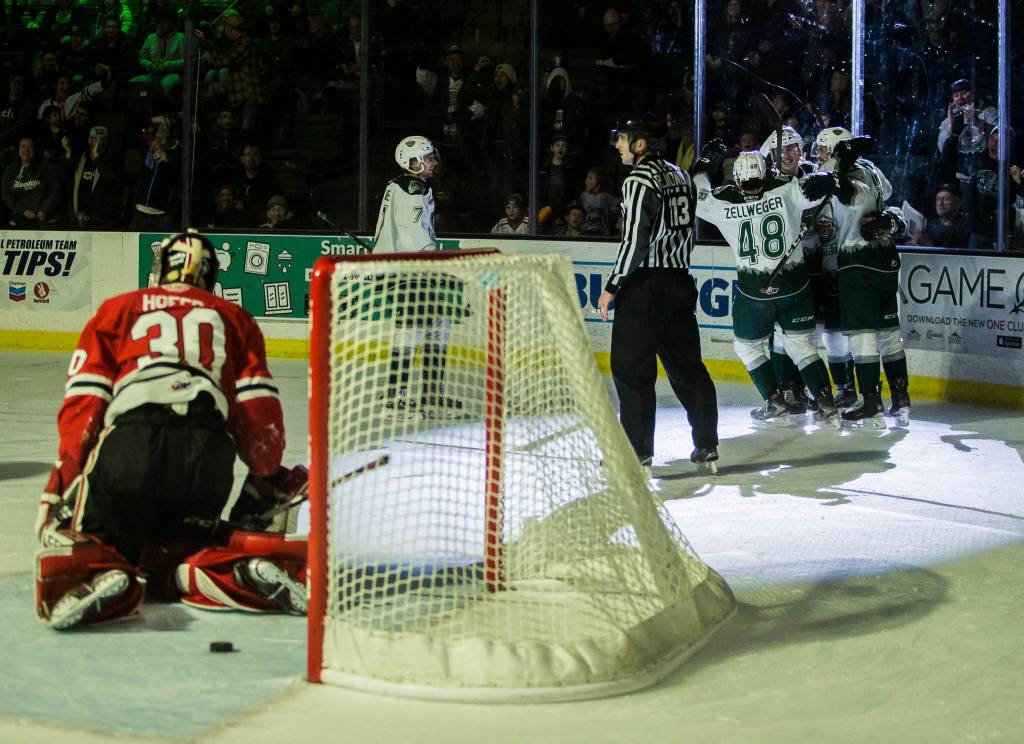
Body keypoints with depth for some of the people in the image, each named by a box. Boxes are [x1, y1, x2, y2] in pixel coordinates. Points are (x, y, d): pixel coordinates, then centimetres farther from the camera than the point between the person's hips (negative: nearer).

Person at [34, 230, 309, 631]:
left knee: (88, 543, 11)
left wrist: (63, 481, 14)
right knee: (174, 549, 19)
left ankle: (92, 573, -27)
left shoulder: (116, 310, 26)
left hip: (129, 443, -1)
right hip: (210, 451, 2)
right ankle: (244, 571, -14)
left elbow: (83, 402, 14)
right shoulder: (235, 318, 28)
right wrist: (266, 483, 29)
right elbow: (259, 413, 18)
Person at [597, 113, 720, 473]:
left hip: (645, 285, -9)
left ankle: (637, 450, -2)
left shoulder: (639, 180, -12)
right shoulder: (679, 176, 14)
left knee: (631, 368, -2)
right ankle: (707, 447, 13)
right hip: (680, 281, 9)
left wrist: (612, 287, -12)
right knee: (687, 366, 11)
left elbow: (635, 240, -18)